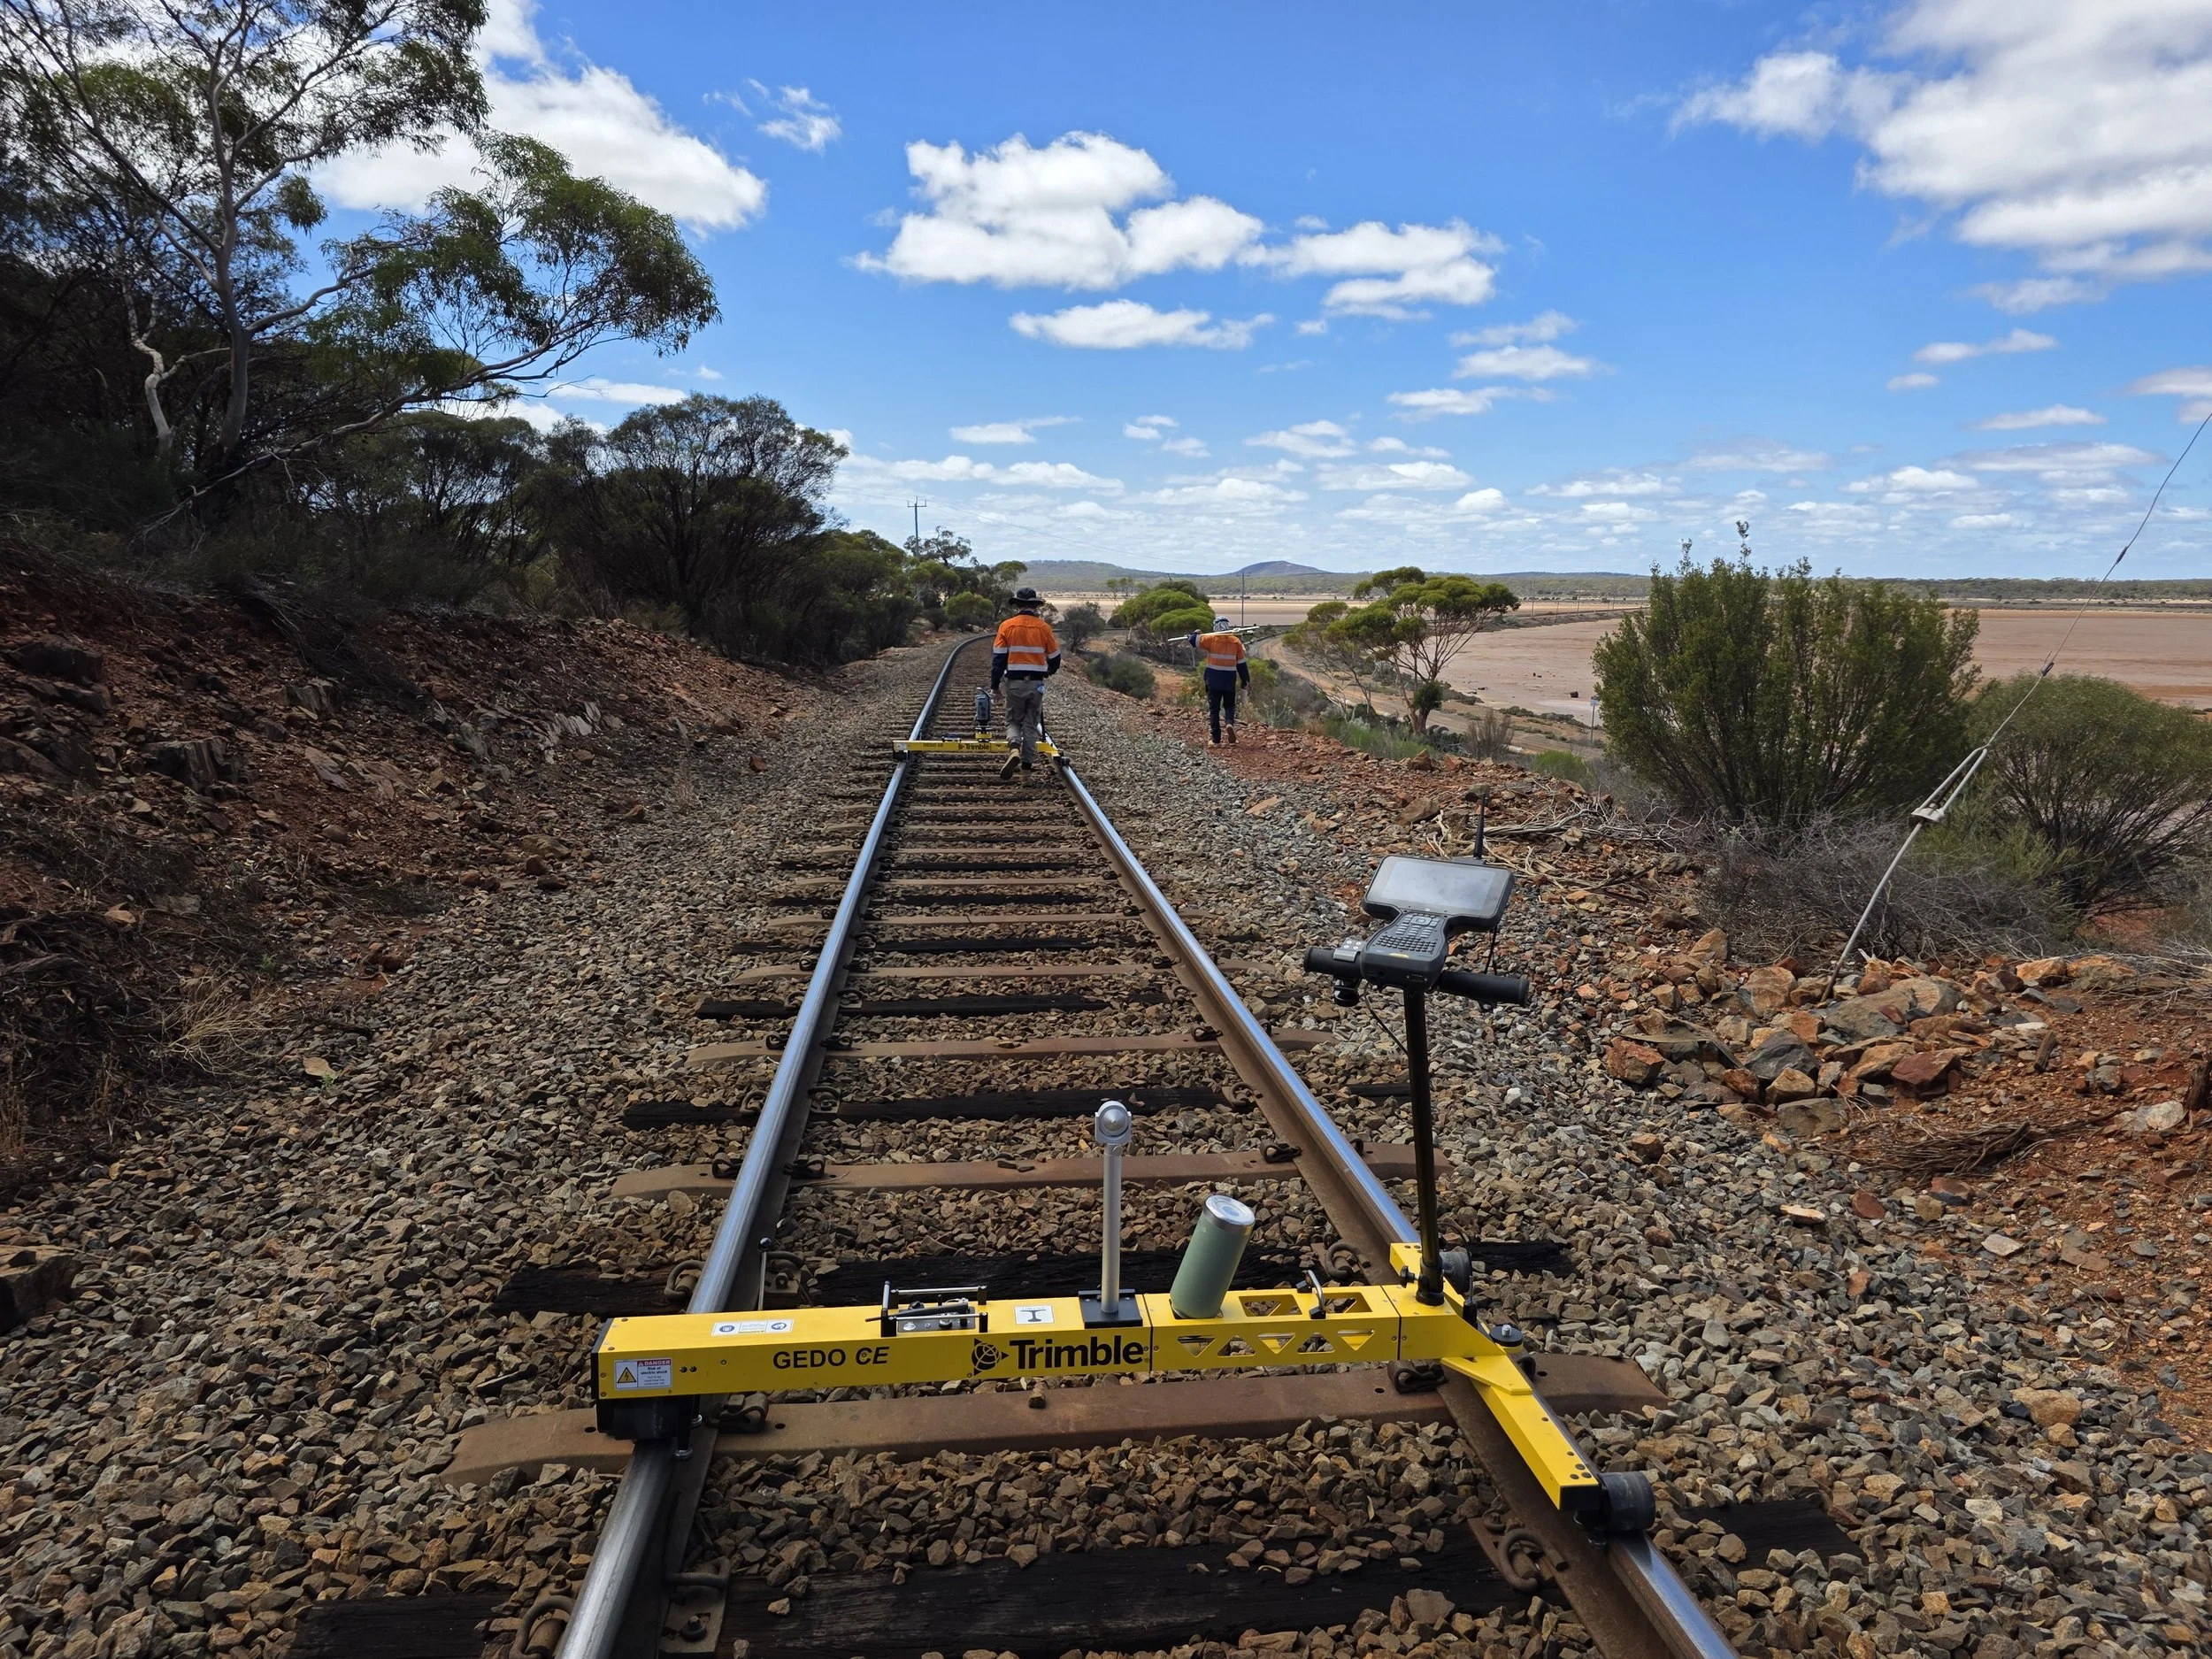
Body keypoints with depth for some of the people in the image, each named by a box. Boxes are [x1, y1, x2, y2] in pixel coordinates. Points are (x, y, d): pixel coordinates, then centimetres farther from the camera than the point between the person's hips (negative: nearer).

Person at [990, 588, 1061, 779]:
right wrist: (1050, 671, 31)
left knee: (1013, 721, 10)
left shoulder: (1007, 626, -3)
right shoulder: (1043, 627, 0)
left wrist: (995, 684, 3)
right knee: (1031, 723, 11)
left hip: (1015, 682, -1)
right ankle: (1028, 761, 10)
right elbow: (1054, 656, 9)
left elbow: (999, 657, -3)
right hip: (1037, 682, 1)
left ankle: (1014, 749, -18)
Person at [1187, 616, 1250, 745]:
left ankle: (1216, 741, 2)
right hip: (1230, 681, 2)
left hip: (1214, 680, -2)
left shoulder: (1211, 639, -6)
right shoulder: (1236, 641, 2)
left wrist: (1195, 633, 17)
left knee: (1214, 709, 5)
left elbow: (1194, 640, -5)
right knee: (1229, 706, 17)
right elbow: (1241, 663, 5)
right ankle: (1230, 723, -16)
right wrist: (1245, 679, 13)